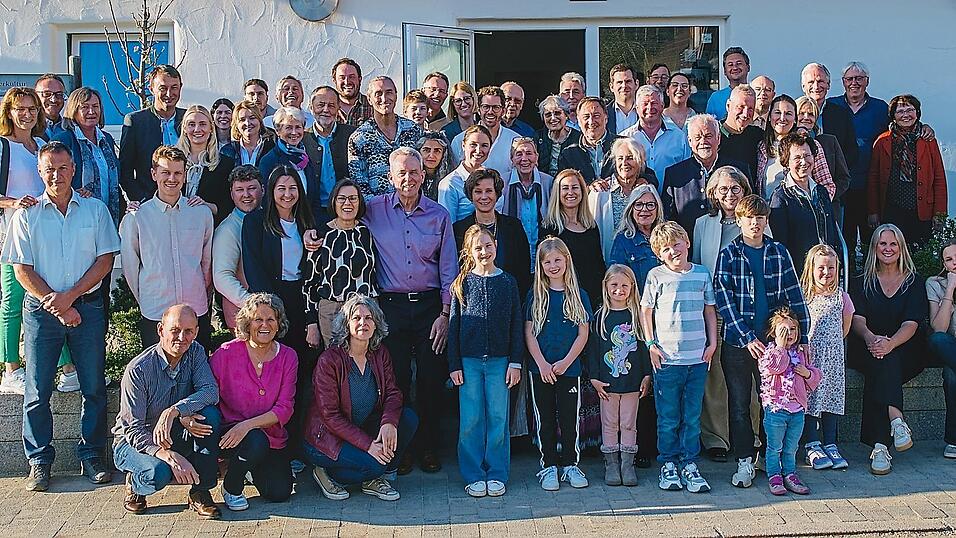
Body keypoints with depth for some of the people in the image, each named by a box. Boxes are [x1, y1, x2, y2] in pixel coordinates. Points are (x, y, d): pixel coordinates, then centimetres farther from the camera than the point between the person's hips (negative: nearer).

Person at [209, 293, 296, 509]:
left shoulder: (287, 357, -2)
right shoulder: (227, 352, -9)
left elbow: (284, 409, -8)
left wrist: (247, 425, -24)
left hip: (272, 437, 3)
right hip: (229, 430, -3)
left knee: (280, 493, -12)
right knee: (256, 442, -35)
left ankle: (253, 467, 23)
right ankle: (231, 487, -3)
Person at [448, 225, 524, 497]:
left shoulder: (508, 283, 5)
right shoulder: (462, 284, 3)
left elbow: (517, 325, 5)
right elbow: (454, 326, 4)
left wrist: (515, 362, 0)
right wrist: (454, 365, -1)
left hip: (499, 360, 0)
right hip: (469, 361, 0)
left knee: (498, 418, 3)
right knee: (470, 420, 2)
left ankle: (497, 475, 13)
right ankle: (474, 476, 12)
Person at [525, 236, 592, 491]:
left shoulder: (578, 295, 3)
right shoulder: (535, 295, 3)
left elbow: (583, 334, 1)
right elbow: (529, 333, -1)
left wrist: (566, 362, -10)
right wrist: (542, 364, -11)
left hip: (569, 368, 0)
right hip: (540, 368, 0)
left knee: (569, 418, 5)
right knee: (545, 419, 6)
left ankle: (570, 465, 18)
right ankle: (549, 466, 14)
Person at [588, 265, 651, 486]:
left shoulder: (637, 315, 2)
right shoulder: (600, 316, 0)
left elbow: (645, 345, 4)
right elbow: (593, 347, 1)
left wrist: (647, 376, -1)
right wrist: (594, 377, -5)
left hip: (632, 381, 0)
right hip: (607, 382, 0)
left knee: (629, 424, 7)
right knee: (609, 424, 7)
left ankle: (627, 465, 14)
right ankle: (611, 465, 15)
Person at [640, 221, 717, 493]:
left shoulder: (702, 274, 7)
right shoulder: (657, 276, 0)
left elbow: (710, 310, 14)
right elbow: (645, 310, 4)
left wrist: (712, 343, 7)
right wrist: (651, 343, -4)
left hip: (698, 358, 2)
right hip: (667, 358, -2)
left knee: (692, 417, 8)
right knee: (668, 418, 4)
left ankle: (689, 464, 18)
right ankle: (668, 464, 16)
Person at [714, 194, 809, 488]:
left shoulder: (779, 252, 6)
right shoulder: (728, 255, -1)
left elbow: (794, 296, 6)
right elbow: (724, 301, -8)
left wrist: (803, 337, 1)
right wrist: (748, 337, -14)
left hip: (774, 340, 2)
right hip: (738, 342, -2)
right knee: (739, 405, 5)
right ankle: (745, 462, 15)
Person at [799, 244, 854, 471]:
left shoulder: (841, 295, 6)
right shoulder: (802, 294, -4)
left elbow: (845, 326, 16)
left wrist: (834, 343, 11)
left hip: (833, 356, 3)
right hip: (809, 354, -3)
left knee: (832, 395, 5)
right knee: (810, 396, -4)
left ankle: (830, 444, 11)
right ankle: (812, 446, 3)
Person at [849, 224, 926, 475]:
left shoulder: (915, 282, 11)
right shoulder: (861, 282, 14)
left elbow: (911, 324, -5)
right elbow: (857, 318, -3)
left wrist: (890, 343, -28)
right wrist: (870, 338, -28)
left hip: (904, 352, -1)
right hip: (867, 349, 1)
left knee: (883, 363, -34)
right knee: (881, 361, -36)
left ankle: (879, 445, -46)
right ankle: (895, 417, -52)